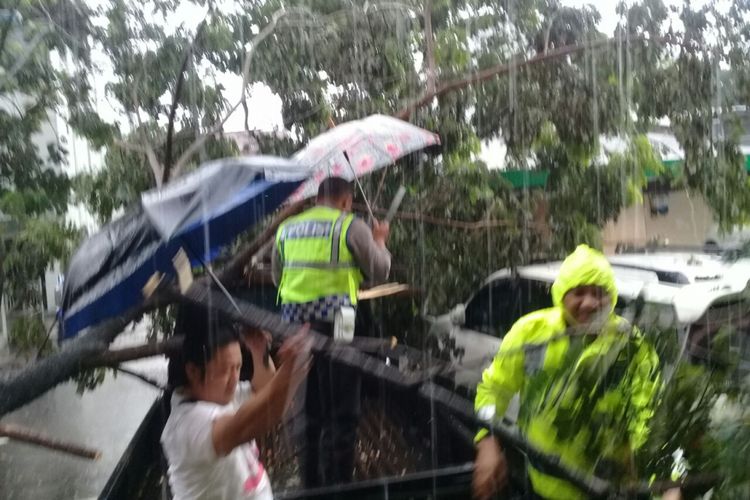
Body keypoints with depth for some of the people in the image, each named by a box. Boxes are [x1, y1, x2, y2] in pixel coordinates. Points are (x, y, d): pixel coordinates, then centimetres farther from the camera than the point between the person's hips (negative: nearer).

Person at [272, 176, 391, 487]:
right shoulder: (350, 226, -2)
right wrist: (379, 241, 19)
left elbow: (277, 276, 22)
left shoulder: (287, 228, 13)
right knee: (342, 412, 2)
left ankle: (311, 483, 24)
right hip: (334, 322, -6)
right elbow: (379, 272, 3)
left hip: (294, 321, 6)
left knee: (308, 410, 16)